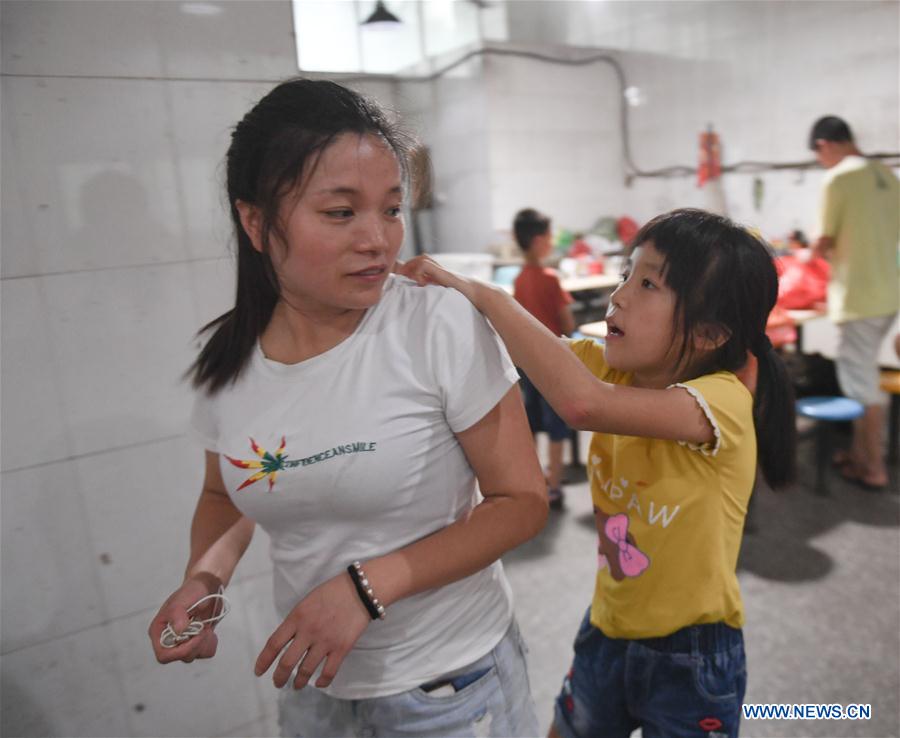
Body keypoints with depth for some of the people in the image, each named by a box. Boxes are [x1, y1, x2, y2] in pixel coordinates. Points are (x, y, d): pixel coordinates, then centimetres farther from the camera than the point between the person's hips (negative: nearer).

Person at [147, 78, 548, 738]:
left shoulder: (442, 327, -22)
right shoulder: (227, 358, -9)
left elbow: (524, 500, -16)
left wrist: (366, 585, -23)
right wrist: (204, 577, -10)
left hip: (449, 683, -3)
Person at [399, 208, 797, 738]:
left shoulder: (723, 399, -29)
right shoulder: (617, 367, -9)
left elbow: (582, 403, -45)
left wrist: (484, 294, -38)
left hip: (693, 651, -5)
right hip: (609, 627, 6)